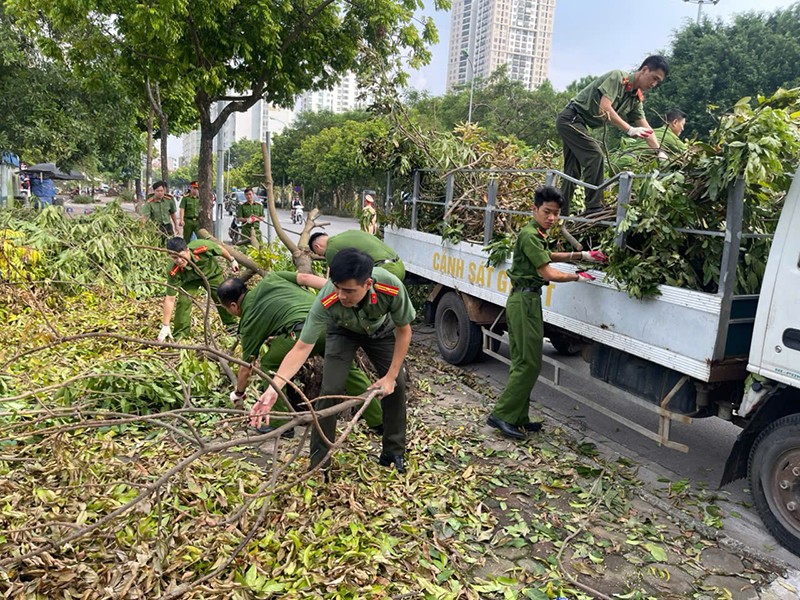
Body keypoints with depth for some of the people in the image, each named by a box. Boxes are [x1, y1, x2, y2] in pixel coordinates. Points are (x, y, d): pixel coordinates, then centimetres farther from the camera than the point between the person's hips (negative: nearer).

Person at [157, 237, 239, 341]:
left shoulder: (201, 247, -43)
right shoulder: (174, 272, -39)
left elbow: (220, 249, -20)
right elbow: (170, 299, -34)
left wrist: (232, 260, -1)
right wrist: (165, 326, -34)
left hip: (212, 273, 1)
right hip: (190, 280, -1)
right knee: (183, 301, -19)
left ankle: (232, 326, 24)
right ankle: (179, 335, -4)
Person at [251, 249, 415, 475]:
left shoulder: (392, 287, -40)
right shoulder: (326, 302, -42)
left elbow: (404, 331, -22)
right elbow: (302, 348, -40)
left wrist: (391, 376, -21)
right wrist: (273, 388, -52)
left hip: (381, 330, 1)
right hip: (343, 331, -1)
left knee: (396, 385, -4)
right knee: (331, 390, -15)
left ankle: (394, 453, 18)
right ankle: (318, 463, 2)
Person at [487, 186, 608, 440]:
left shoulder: (536, 234, 14)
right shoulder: (530, 235, -16)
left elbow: (547, 256, 32)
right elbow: (548, 273, -15)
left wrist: (582, 255, 23)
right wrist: (577, 277, -1)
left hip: (524, 300, 10)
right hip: (525, 301, -10)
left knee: (522, 362, 12)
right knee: (530, 363, -7)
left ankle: (517, 417, 19)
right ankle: (502, 415, -2)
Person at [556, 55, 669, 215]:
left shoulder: (637, 98, 8)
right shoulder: (618, 77, -16)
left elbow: (645, 127, 7)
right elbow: (604, 108, -27)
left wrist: (660, 152, -3)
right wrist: (630, 130, -29)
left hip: (579, 124, 9)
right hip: (570, 119, -9)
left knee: (573, 172, 8)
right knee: (595, 155, -19)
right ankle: (594, 211, -19)